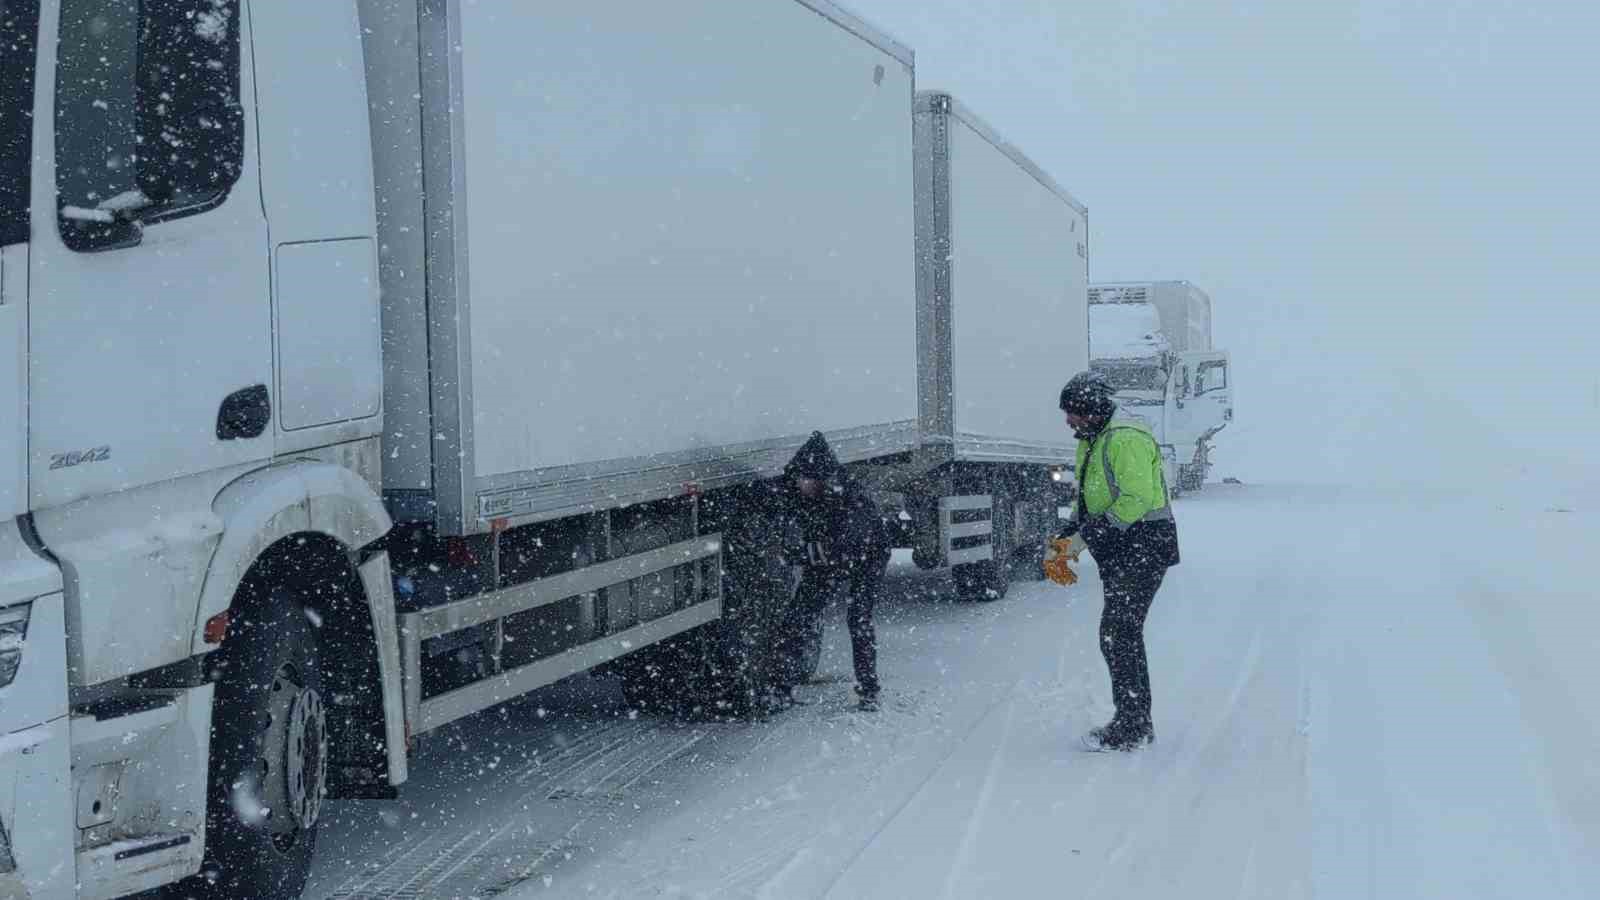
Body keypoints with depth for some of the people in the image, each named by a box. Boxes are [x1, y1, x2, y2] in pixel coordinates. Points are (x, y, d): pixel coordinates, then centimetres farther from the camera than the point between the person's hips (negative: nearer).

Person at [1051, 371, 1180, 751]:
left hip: (1143, 545, -11)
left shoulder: (1125, 439, -17)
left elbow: (1137, 499, -24)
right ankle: (1138, 723, 24)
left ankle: (1129, 729, -6)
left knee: (1117, 634, -11)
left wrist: (1090, 533, -24)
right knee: (1124, 635, 15)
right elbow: (1087, 505, 22)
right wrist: (1065, 544, 9)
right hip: (1122, 552, 11)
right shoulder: (1092, 443, 17)